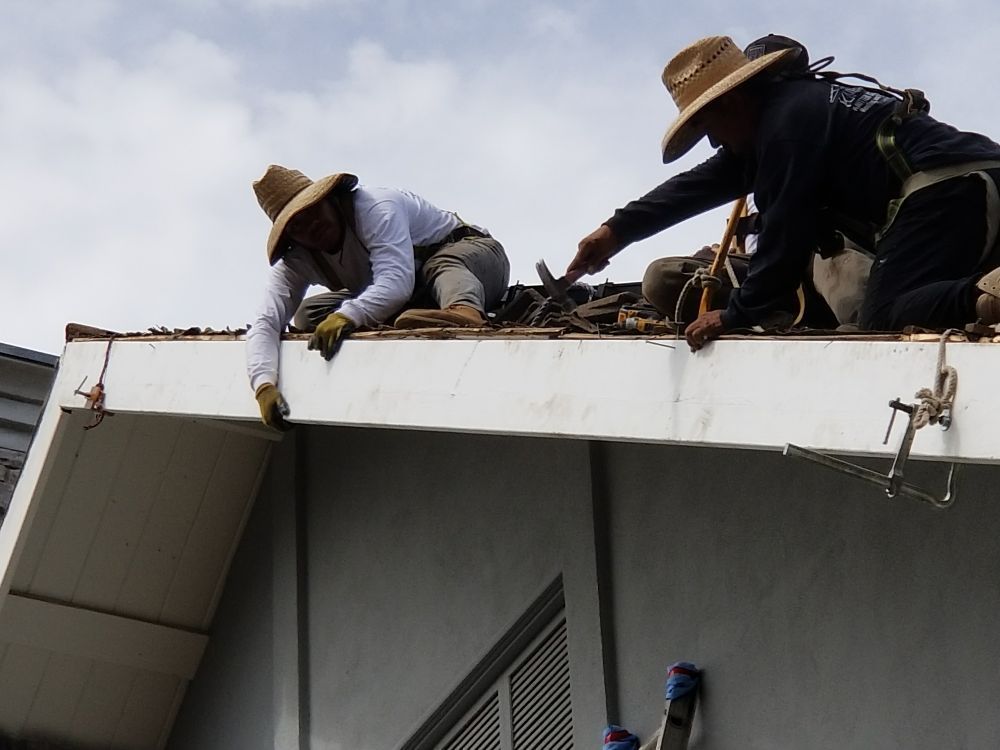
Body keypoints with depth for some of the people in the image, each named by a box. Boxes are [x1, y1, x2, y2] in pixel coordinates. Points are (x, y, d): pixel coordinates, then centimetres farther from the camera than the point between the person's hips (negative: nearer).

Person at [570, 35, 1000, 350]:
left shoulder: (787, 119, -8)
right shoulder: (788, 103, 24)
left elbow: (786, 231, -10)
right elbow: (703, 183, 28)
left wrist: (737, 315, -3)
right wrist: (619, 230, 29)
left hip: (944, 188, -10)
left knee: (882, 320, -19)